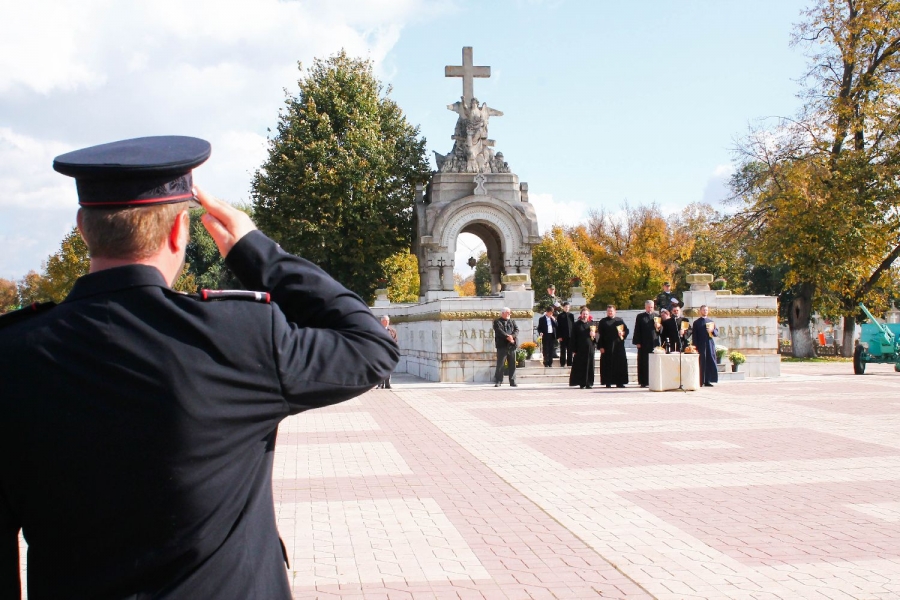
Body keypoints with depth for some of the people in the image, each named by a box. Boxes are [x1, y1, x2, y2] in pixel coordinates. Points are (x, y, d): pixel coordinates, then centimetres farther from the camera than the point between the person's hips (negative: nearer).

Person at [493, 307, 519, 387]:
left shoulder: (512, 322, 18)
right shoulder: (497, 322, 4)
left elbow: (517, 330, 4)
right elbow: (499, 331, -12)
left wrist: (512, 336, -15)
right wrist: (508, 337, -22)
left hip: (512, 346, 4)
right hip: (502, 346, -4)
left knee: (512, 364, 4)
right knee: (500, 364, -4)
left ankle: (512, 382, 9)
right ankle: (498, 382, 0)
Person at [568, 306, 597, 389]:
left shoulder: (592, 324, 9)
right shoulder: (577, 324, 2)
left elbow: (596, 335, 13)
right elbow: (573, 338, 0)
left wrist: (594, 335, -12)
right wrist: (573, 350, -6)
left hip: (590, 348, 2)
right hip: (580, 349, -2)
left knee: (589, 365, 1)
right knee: (581, 366, 0)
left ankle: (589, 383, 6)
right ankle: (582, 383, 5)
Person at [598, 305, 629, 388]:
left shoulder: (619, 320, 13)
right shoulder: (603, 321, 5)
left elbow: (626, 329, 13)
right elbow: (600, 335, 0)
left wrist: (623, 333, -10)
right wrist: (601, 347, -8)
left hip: (619, 345, 2)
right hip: (607, 346, -2)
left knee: (620, 364, 0)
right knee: (608, 364, -2)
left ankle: (619, 382, 6)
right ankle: (608, 382, 3)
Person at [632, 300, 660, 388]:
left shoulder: (656, 316, 13)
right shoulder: (640, 316, 5)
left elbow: (660, 330, 15)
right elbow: (637, 330, 1)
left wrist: (658, 327, -8)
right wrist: (637, 342, -6)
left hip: (654, 343, 2)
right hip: (643, 343, -2)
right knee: (644, 363, -2)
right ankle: (643, 382, 1)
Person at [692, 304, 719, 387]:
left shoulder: (711, 322, 18)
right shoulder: (696, 323, 7)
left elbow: (717, 333, 14)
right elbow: (694, 336, 2)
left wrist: (712, 330, -9)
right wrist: (696, 348, -7)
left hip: (710, 345, 3)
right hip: (701, 346, -3)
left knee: (710, 363, -1)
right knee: (702, 364, -5)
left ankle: (707, 381, 5)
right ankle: (701, 382, -1)